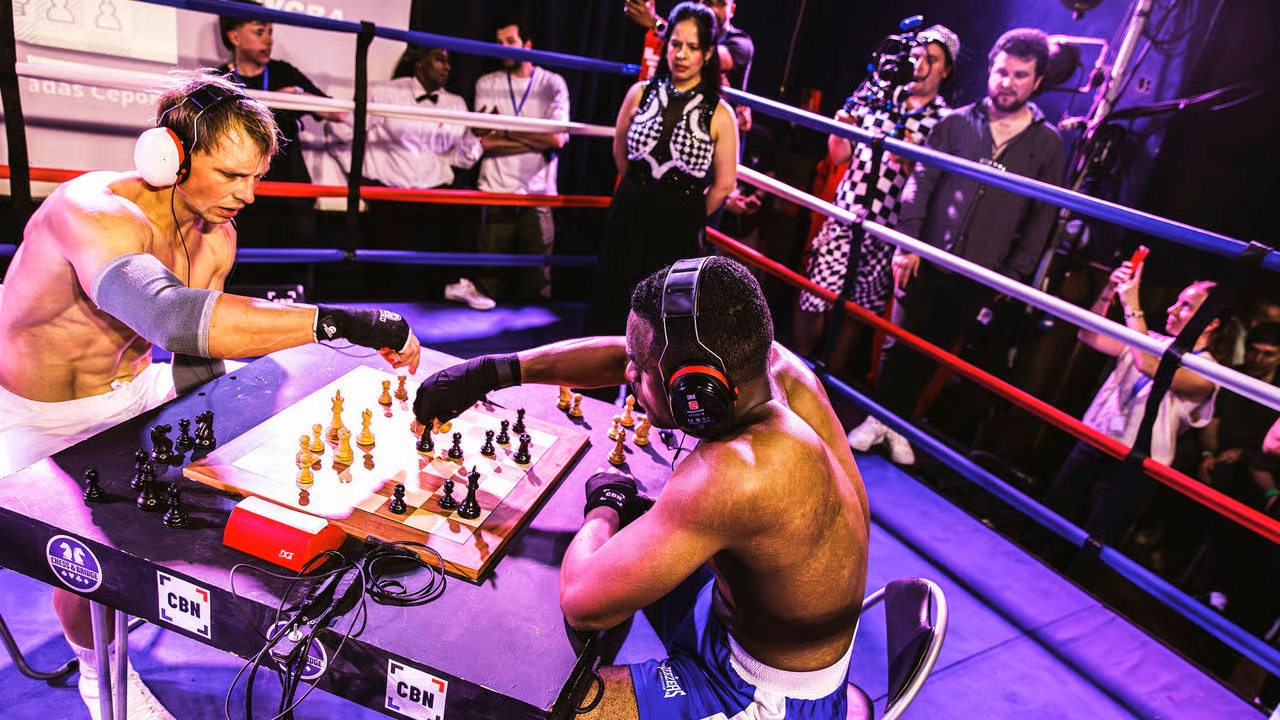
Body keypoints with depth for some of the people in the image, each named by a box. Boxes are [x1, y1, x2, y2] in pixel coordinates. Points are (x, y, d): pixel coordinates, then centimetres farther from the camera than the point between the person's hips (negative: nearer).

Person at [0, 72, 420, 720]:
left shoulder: (216, 237, -8)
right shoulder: (97, 213, -34)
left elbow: (198, 357, 3)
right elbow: (171, 316, -54)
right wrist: (340, 321, -58)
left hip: (132, 389, 7)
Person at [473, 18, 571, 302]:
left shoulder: (552, 84, 8)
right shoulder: (486, 85, 11)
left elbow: (557, 138, -5)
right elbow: (486, 141, -1)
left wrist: (506, 128, -3)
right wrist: (537, 139, -6)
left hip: (539, 193, -1)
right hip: (496, 192, 1)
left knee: (537, 278, -1)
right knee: (491, 277, 0)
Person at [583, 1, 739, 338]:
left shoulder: (719, 114, -9)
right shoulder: (640, 94, -1)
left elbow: (724, 184, -3)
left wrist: (689, 217, 8)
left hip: (679, 232, -2)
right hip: (627, 220, 3)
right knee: (612, 308, 12)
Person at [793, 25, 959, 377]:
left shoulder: (946, 120, 1)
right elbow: (839, 157, 12)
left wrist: (909, 163, -23)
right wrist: (839, 130, -7)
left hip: (886, 229, -1)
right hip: (844, 215, 2)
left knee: (858, 308, 8)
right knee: (813, 298, -1)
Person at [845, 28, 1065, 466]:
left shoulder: (1047, 142, 3)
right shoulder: (957, 123, 3)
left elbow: (1042, 216, 4)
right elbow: (920, 183, 0)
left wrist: (1014, 275, -1)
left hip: (977, 277, 0)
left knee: (932, 353, 9)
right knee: (901, 344, 4)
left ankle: (899, 423, 24)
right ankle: (878, 416, 20)